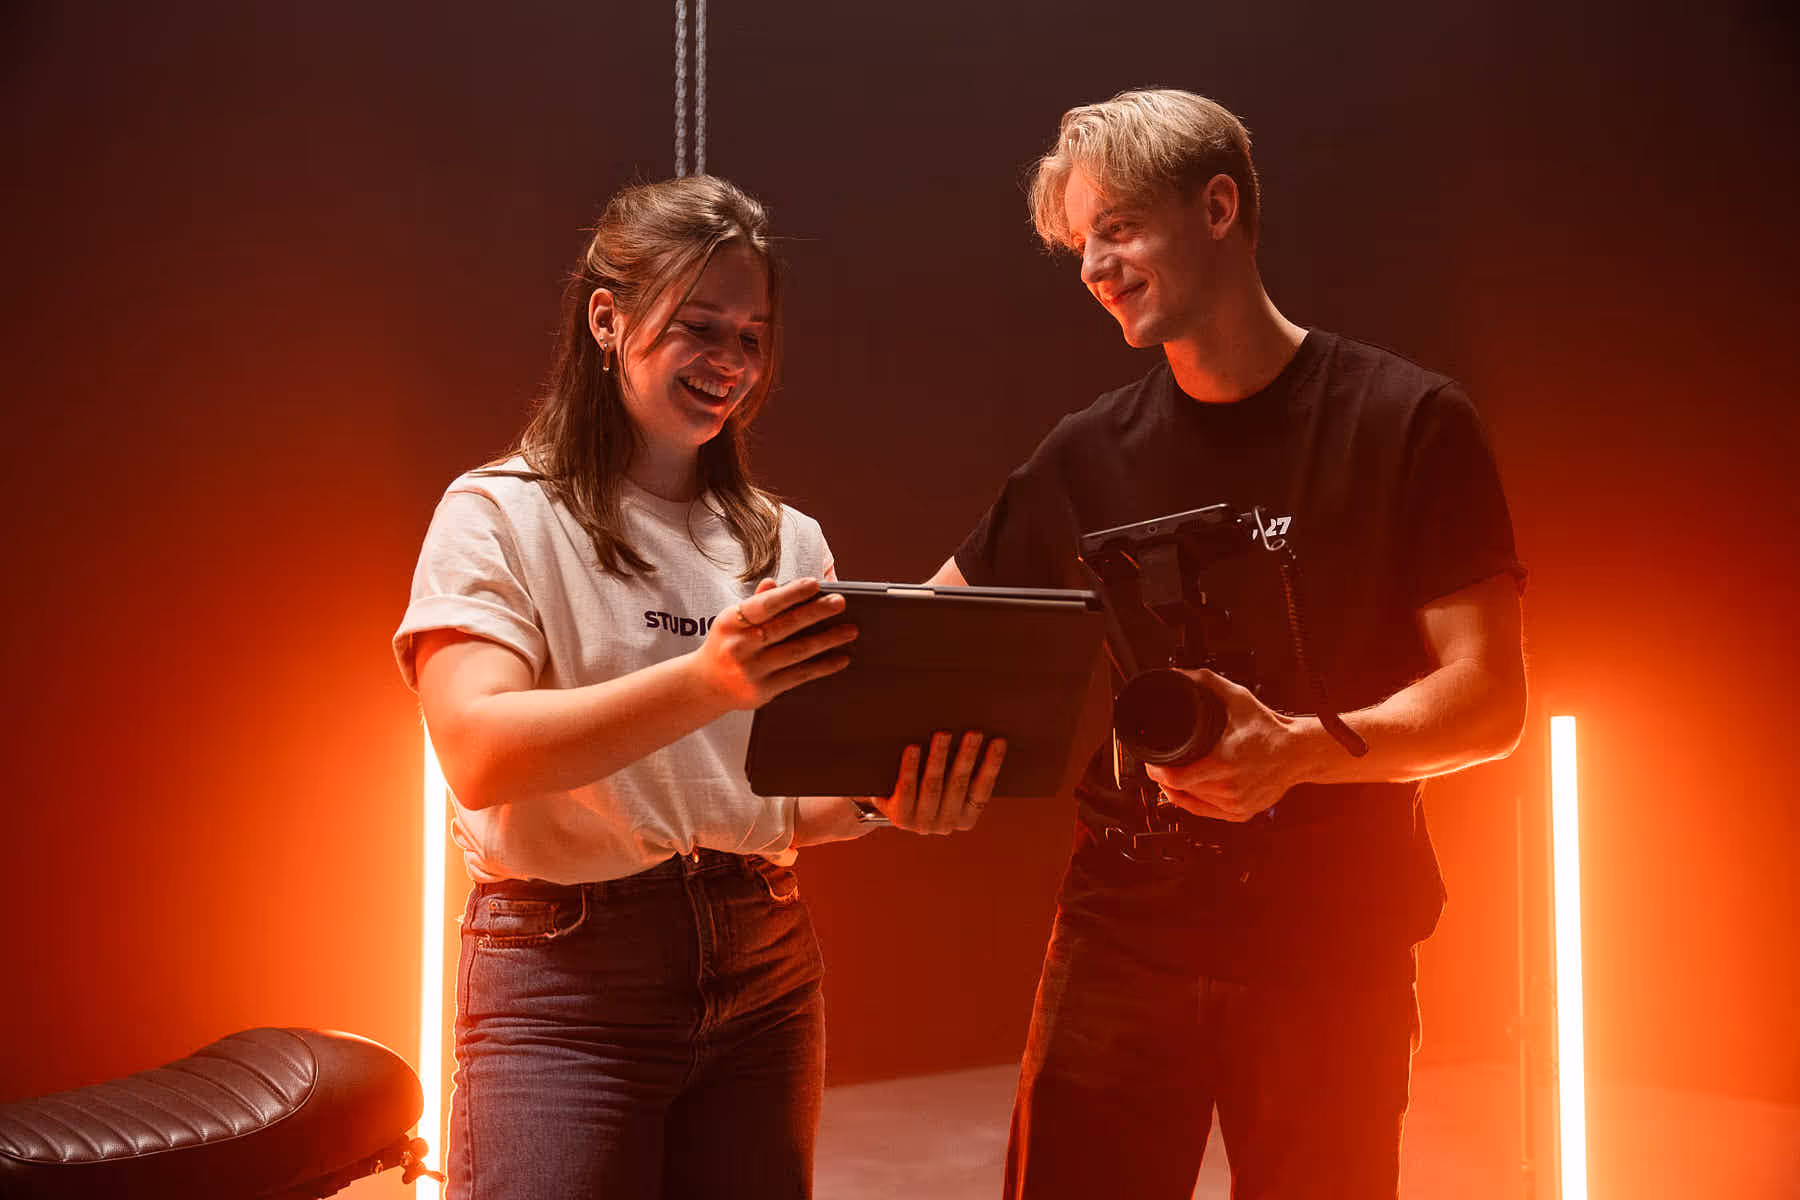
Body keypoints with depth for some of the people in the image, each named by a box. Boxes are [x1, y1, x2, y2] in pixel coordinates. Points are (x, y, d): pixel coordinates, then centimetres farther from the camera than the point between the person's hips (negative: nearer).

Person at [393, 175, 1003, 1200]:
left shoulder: (786, 540, 10)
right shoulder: (501, 514, -4)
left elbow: (798, 794, 10)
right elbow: (480, 755, -19)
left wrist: (888, 799, -13)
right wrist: (708, 681, -32)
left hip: (765, 970, 5)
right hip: (567, 976, -4)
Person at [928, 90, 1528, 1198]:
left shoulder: (1409, 421, -5)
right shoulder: (1088, 453, 6)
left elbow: (1490, 698, -9)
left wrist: (1302, 749, -26)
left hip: (1330, 951, -2)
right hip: (1118, 935, 3)